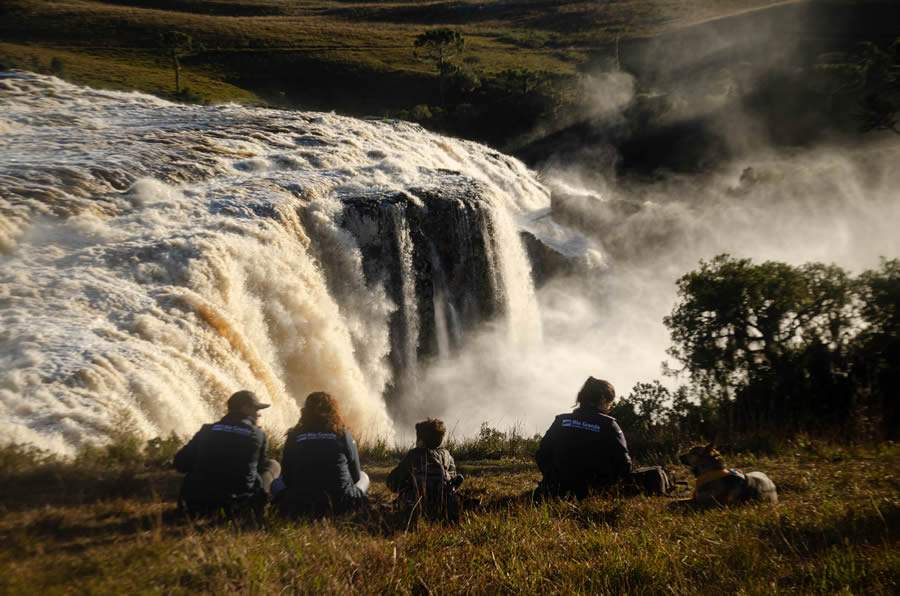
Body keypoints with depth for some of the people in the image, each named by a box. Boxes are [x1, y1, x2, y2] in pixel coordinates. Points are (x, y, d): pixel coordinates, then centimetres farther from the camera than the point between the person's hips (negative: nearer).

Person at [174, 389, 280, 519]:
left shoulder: (207, 430, 3)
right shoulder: (258, 435, -2)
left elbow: (180, 464, 7)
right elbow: (260, 466, 14)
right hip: (238, 503, -3)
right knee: (273, 465, 17)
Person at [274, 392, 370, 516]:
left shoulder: (294, 436, 1)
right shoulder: (343, 434, 0)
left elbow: (286, 477, 8)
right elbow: (355, 475, 8)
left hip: (300, 507, -1)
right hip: (340, 505, 1)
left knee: (278, 483, 30)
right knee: (363, 476, 30)